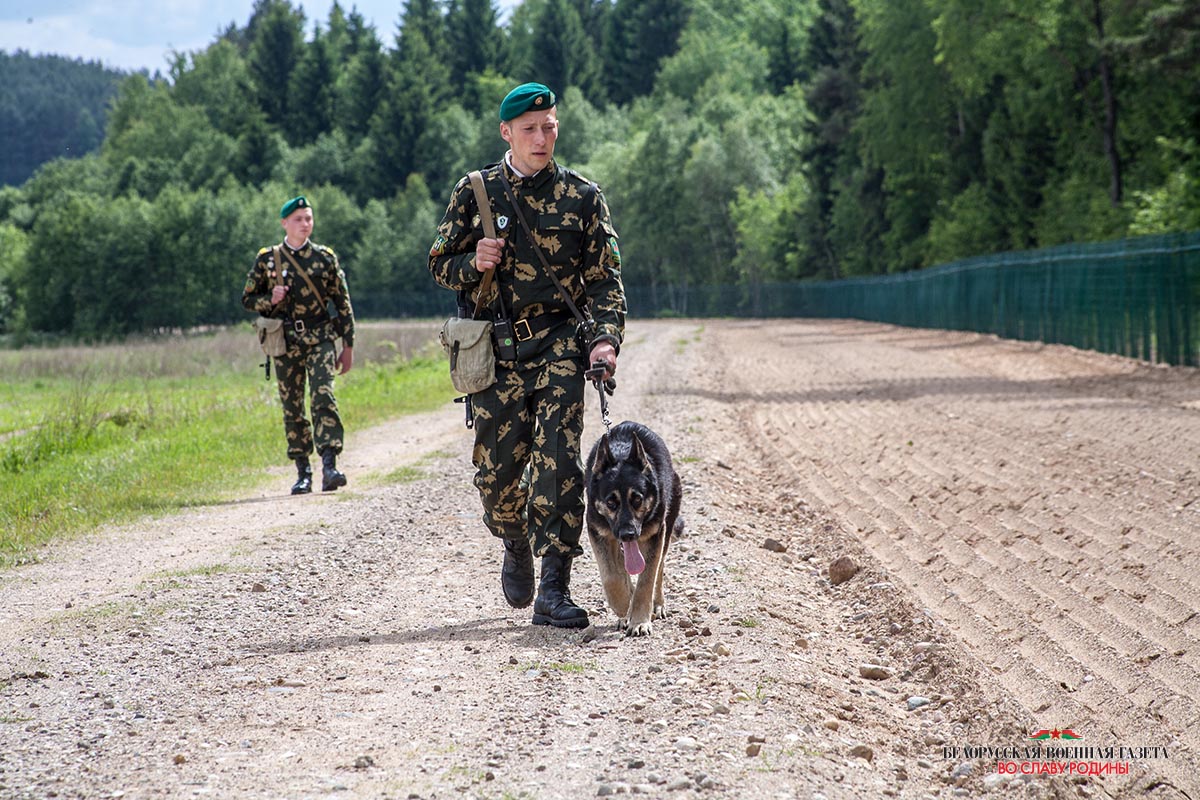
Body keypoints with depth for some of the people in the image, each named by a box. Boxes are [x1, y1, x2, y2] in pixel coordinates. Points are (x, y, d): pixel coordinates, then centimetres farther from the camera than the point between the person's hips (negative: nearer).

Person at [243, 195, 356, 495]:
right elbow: (248, 299, 11)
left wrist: (348, 346, 6)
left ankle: (329, 465, -23)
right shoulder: (267, 260, 5)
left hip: (320, 340, -1)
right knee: (292, 408, 4)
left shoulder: (325, 258, 5)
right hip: (286, 343, 1)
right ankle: (303, 472, 12)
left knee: (323, 398, -17)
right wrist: (270, 300, -11)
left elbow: (343, 304, 8)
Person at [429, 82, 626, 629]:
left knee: (557, 464, -13)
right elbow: (439, 264, 12)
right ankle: (517, 546, 36)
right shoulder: (475, 192, 7)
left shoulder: (582, 197, 4)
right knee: (496, 470, 4)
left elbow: (605, 277, 3)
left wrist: (605, 339, -12)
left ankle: (553, 590, -12)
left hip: (558, 343, -1)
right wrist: (472, 262, -10)